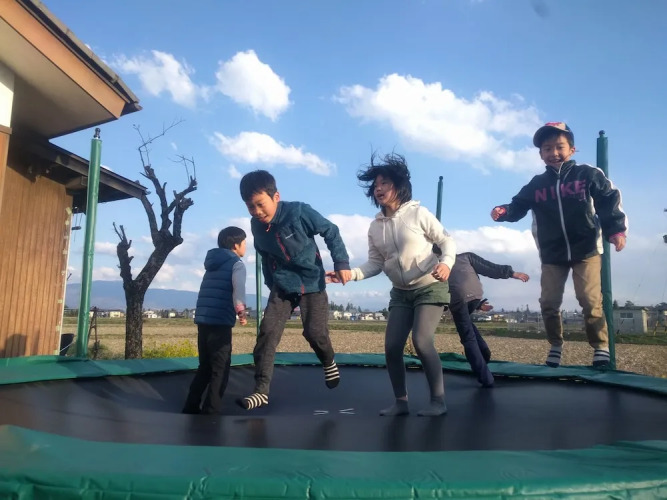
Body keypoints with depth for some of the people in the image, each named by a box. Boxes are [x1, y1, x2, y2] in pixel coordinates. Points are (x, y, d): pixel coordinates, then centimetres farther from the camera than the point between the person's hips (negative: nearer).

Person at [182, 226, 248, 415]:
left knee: (205, 367, 17)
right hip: (220, 321, -7)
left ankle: (191, 408, 20)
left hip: (203, 320, 8)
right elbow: (238, 288, -19)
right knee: (220, 369, -1)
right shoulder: (236, 264, 0)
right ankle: (211, 412, -2)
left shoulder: (212, 264, 23)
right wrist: (241, 310, -29)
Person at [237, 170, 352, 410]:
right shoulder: (257, 226, -6)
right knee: (267, 331, -9)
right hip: (282, 287, 4)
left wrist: (341, 262, -15)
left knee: (315, 332, -9)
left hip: (312, 283, -3)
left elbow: (331, 232, -10)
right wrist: (271, 283, 16)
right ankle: (261, 391, -3)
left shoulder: (298, 212, -21)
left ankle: (329, 363, 26)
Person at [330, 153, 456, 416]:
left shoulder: (418, 213, -11)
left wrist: (446, 263, -28)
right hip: (400, 293, 5)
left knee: (422, 341, -19)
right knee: (391, 346, -2)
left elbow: (446, 241, -7)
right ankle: (401, 401, 14)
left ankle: (438, 400, -2)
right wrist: (351, 273, -16)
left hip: (430, 288, -5)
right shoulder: (375, 227, 2)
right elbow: (375, 263, 1)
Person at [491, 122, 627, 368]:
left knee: (590, 300, -6)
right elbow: (518, 206, 1)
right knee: (548, 303, 3)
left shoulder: (588, 174, -3)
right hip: (552, 255, 3)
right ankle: (555, 346, 23)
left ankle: (601, 348, 12)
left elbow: (610, 201, -2)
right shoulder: (536, 185, 3)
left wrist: (616, 230, -14)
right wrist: (503, 211, -21)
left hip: (586, 250, -2)